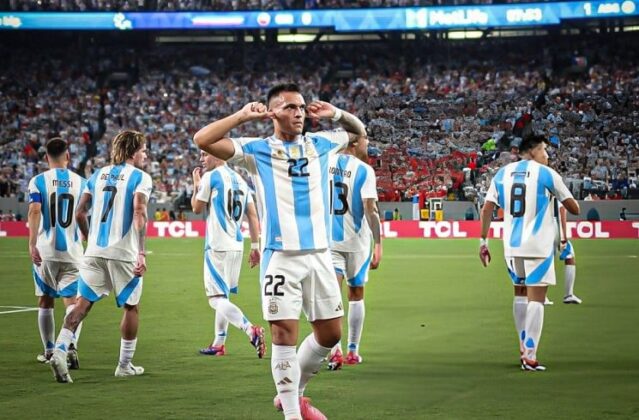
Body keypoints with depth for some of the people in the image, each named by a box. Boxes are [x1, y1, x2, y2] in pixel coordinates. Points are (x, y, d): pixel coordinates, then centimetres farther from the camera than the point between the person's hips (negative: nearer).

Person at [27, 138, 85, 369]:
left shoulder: (38, 181, -2)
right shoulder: (81, 182, 5)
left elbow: (34, 211, -16)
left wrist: (32, 243, -19)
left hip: (45, 252, 0)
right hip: (72, 251, 0)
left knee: (46, 302, 15)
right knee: (72, 302, -1)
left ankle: (49, 351, 23)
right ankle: (71, 346, -24)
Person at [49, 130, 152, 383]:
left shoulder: (99, 175, 13)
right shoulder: (140, 177, -3)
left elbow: (80, 213, 12)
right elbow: (139, 213, -17)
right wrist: (141, 253, -22)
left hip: (95, 251, 4)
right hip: (124, 253, -4)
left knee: (83, 303, 4)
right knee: (130, 306, 12)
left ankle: (59, 350, -17)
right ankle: (125, 365, 19)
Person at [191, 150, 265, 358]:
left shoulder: (211, 177, -8)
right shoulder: (240, 180, 14)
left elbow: (197, 208, 2)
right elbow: (253, 215, 12)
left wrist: (196, 185, 16)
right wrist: (255, 246, 14)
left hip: (218, 246, -8)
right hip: (237, 245, 8)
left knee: (217, 299, -11)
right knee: (223, 296, 18)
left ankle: (251, 330, -30)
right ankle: (218, 344, 24)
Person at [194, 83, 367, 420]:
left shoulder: (320, 144, 12)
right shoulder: (256, 150, 0)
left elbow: (359, 132, 30)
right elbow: (202, 140, -9)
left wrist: (335, 113, 11)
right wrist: (243, 116, -9)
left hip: (319, 255, 5)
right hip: (281, 257, -5)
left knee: (330, 333, 9)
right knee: (285, 333, -7)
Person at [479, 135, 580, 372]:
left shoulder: (502, 174, 9)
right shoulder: (546, 174, -3)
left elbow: (487, 209, 5)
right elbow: (574, 209, 0)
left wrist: (484, 241, 11)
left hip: (512, 245, 5)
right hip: (538, 246, -5)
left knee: (520, 294, 21)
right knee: (536, 298, -4)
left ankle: (525, 349, 23)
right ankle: (529, 358, -9)